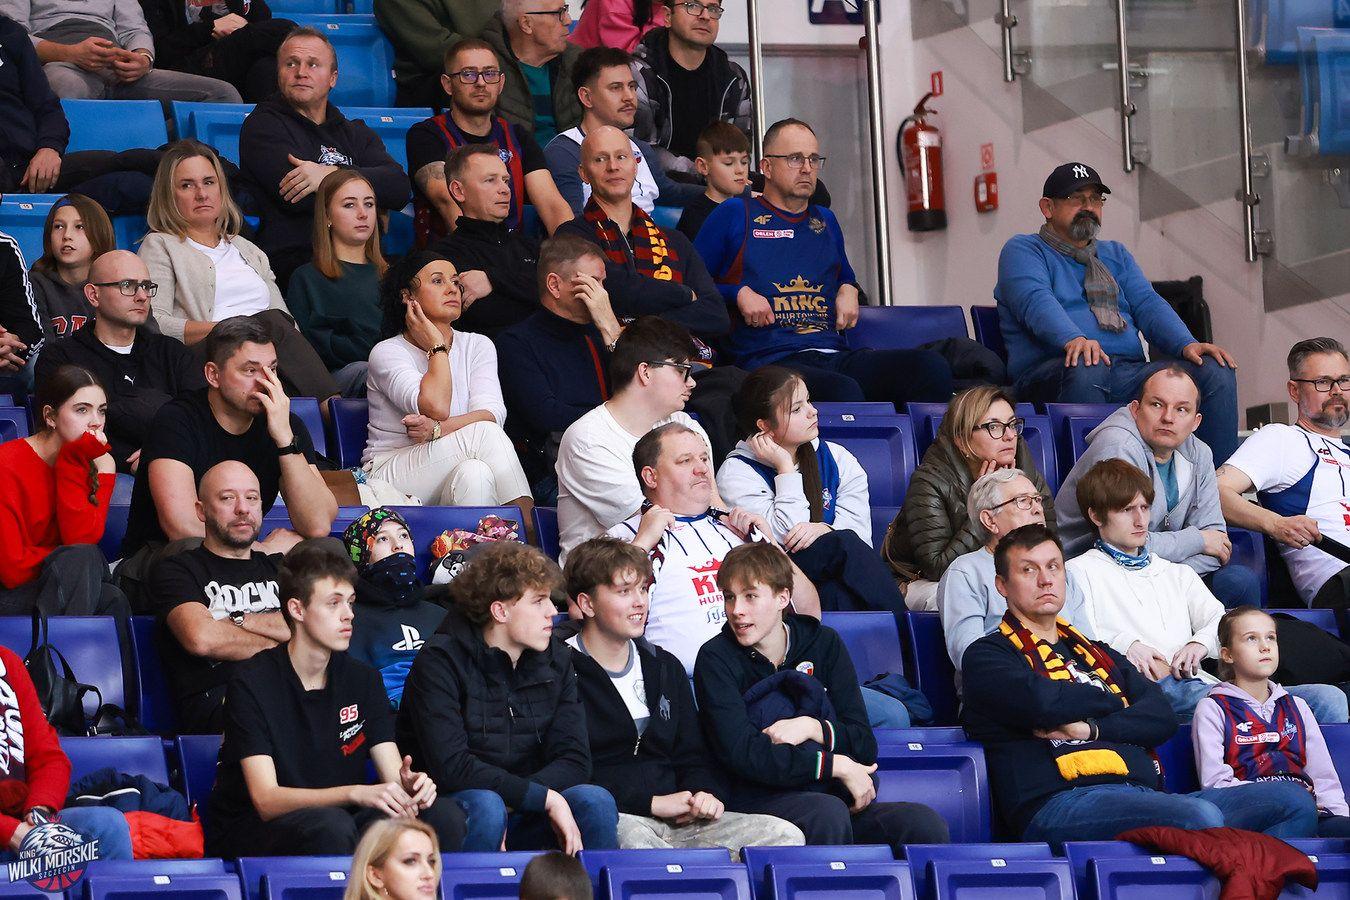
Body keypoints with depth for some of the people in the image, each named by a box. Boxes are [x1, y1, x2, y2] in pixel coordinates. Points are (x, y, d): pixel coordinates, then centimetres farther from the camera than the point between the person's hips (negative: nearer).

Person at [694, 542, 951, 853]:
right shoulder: (716, 658, 1)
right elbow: (741, 754, -12)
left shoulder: (824, 643, 12)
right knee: (827, 814, -38)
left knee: (926, 825, -24)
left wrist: (812, 728, -12)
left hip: (830, 794, 4)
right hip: (757, 800, -4)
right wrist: (836, 766, -12)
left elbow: (865, 745, 8)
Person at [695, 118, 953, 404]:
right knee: (843, 390, -42)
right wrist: (739, 294, -6)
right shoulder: (735, 215, 11)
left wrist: (849, 291, 19)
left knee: (932, 366, -25)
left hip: (835, 356, 6)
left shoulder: (825, 221, 28)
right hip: (771, 362, -6)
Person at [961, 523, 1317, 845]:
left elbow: (1162, 717, 15)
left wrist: (1090, 728, -4)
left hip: (1145, 797, 7)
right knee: (1200, 818, -35)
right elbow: (1042, 702, -10)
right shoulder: (988, 655, 13)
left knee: (1293, 801, -10)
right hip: (1059, 802, -7)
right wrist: (1110, 699, 10)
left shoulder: (1098, 655, 32)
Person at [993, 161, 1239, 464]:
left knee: (1217, 373, -17)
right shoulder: (1022, 250, 11)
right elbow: (1036, 302, -10)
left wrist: (1186, 345, -8)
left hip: (1129, 373, 6)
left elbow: (1147, 303, 14)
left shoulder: (1115, 254, 30)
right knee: (1085, 370, -42)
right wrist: (1073, 339, -32)